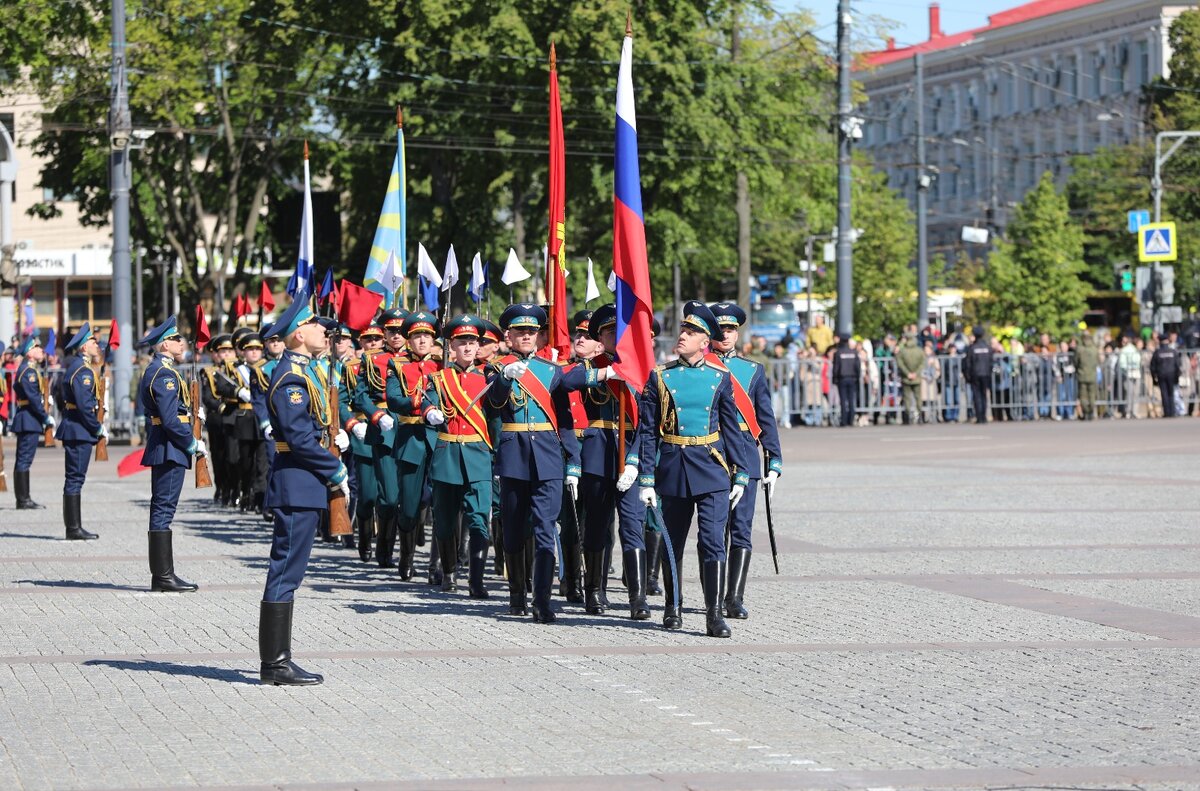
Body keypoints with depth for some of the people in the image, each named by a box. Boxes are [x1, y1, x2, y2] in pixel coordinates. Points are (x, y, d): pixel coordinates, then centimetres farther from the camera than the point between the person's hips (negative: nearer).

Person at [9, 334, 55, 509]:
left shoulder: (27, 369, 17)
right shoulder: (29, 371, -14)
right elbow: (33, 398, -21)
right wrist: (46, 417, -17)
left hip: (26, 421, 11)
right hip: (29, 420, -11)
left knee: (23, 460, 11)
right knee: (25, 460, -9)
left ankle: (23, 499, 14)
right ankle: (23, 499, -9)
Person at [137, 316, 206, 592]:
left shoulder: (154, 371, 17)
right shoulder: (165, 374, -15)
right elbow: (170, 420, -22)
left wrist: (191, 440, 15)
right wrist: (193, 445, -13)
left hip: (162, 450, 11)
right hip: (170, 451, -11)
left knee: (161, 511, 11)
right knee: (163, 510, -9)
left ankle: (161, 574, 16)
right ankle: (164, 576, -8)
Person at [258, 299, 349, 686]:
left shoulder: (298, 372, 16)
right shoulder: (292, 377, -15)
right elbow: (300, 439, -21)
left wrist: (332, 469, 12)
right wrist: (336, 471, -14)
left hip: (299, 486, 11)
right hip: (297, 486, -11)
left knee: (286, 573, 11)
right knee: (286, 572, -7)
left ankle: (277, 660, 15)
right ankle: (275, 663, -5)